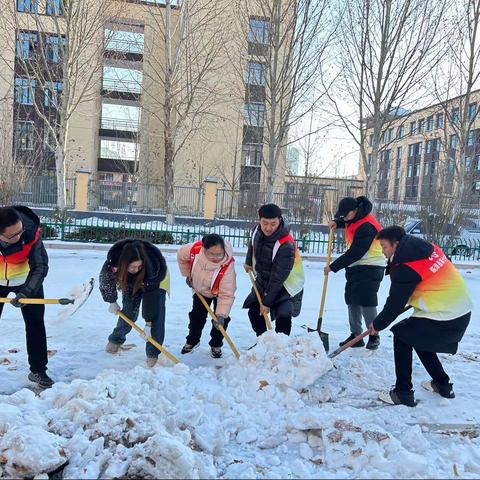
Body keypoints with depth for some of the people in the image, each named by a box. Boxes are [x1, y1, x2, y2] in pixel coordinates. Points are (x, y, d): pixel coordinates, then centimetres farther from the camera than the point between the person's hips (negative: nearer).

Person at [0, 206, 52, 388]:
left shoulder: (31, 232, -34)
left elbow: (40, 267, -28)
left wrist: (25, 293, -39)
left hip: (26, 279, -1)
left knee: (35, 323, -2)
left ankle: (38, 370, 11)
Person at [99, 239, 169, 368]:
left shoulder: (152, 266, -44)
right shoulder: (113, 261, -36)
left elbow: (150, 295, -37)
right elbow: (106, 279, -15)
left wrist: (148, 323, -34)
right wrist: (112, 301, -9)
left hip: (156, 281, -3)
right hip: (131, 281, 3)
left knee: (156, 314, -16)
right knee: (129, 311, 3)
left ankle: (153, 353, -10)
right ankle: (116, 339, 30)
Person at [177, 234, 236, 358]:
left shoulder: (228, 264, -42)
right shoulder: (194, 250, -36)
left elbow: (226, 294, -38)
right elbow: (181, 256, -9)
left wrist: (221, 314, -45)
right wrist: (188, 275, -2)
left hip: (219, 293, -2)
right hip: (200, 289, 3)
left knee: (221, 319, -5)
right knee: (197, 315, 11)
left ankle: (216, 346, 19)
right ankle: (192, 341, 35)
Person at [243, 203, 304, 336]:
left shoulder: (286, 245, -34)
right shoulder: (257, 230, -14)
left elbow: (278, 278, -30)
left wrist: (267, 302, -25)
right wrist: (249, 262, 18)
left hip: (286, 285, -6)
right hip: (263, 280, 7)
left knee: (283, 315, -23)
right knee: (254, 311, 4)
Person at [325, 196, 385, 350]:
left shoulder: (366, 227, -24)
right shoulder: (354, 217, 4)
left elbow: (355, 254, -24)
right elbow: (347, 221, 31)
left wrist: (333, 267, -18)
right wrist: (337, 222, 6)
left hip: (369, 268, -9)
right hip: (355, 267, 9)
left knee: (366, 302, -10)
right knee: (352, 301, 7)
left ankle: (374, 336, 6)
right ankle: (356, 335, 14)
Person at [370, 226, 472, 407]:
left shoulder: (405, 268, -20)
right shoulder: (426, 247, 4)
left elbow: (395, 304, -12)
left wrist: (377, 325, 2)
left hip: (445, 318, -9)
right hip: (461, 312, 9)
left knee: (401, 335, 2)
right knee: (419, 337, 24)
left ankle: (403, 393, 6)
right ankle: (443, 385, 36)